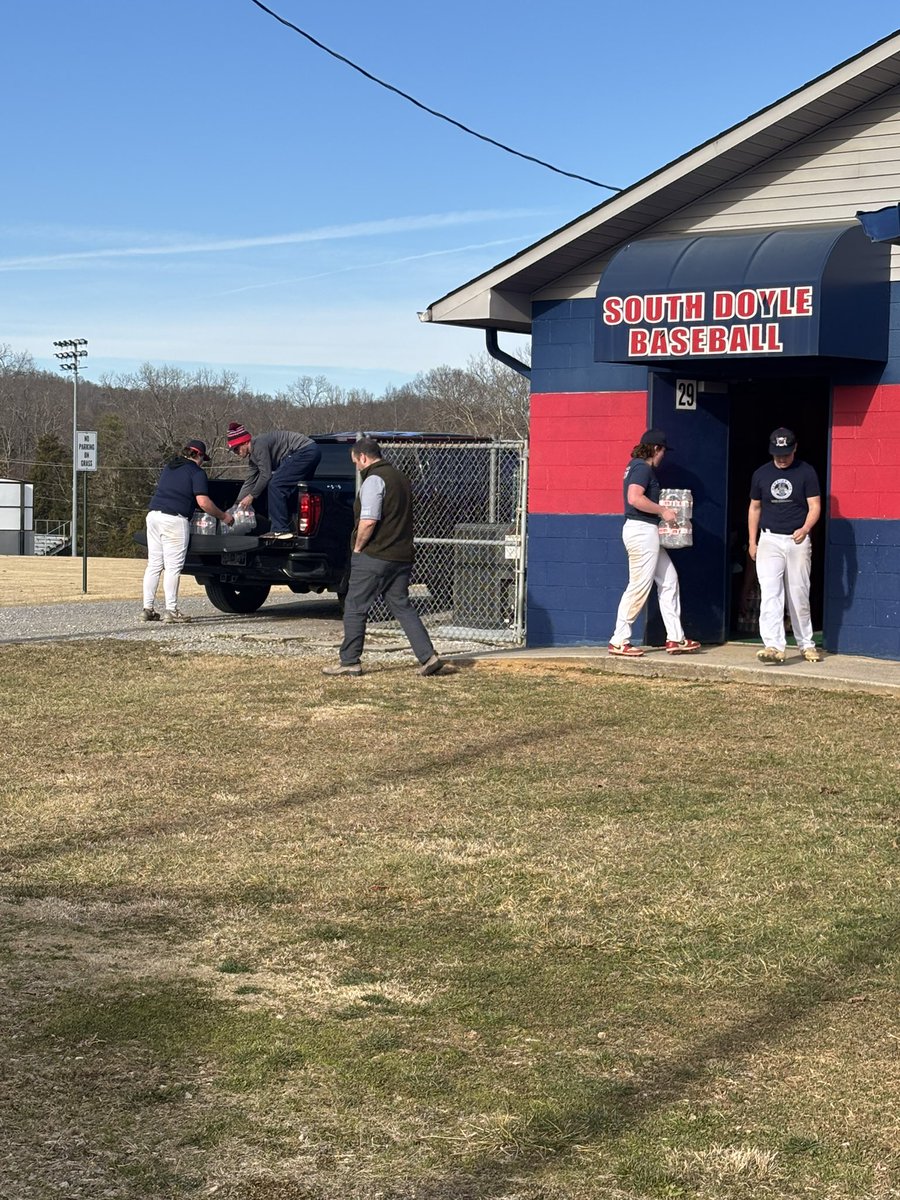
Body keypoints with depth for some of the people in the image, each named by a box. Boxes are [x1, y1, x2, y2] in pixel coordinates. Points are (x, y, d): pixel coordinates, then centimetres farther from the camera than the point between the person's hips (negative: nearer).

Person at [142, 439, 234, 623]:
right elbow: (203, 502, -10)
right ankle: (171, 610, -5)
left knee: (153, 564, 9)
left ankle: (148, 608, 8)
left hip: (154, 514, 7)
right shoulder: (196, 472, -1)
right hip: (174, 520, -7)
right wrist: (223, 516, 2)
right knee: (173, 567, -4)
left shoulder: (169, 467, 22)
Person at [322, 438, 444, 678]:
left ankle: (350, 662, 7)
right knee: (402, 606, 10)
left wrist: (357, 548, -10)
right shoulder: (401, 478, 16)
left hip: (374, 557, -8)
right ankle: (428, 657, 0)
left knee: (354, 608, 3)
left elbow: (368, 521, -22)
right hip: (402, 556, 8)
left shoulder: (374, 480, -12)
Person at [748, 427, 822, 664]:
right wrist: (752, 542, 10)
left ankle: (806, 645, 23)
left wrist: (805, 529, -21)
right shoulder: (761, 474, 7)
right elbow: (754, 508, 15)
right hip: (769, 540, 1)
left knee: (799, 596, 8)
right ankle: (774, 646, -20)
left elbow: (815, 506, -3)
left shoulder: (806, 472, -1)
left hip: (798, 541, -1)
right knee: (770, 594, -13)